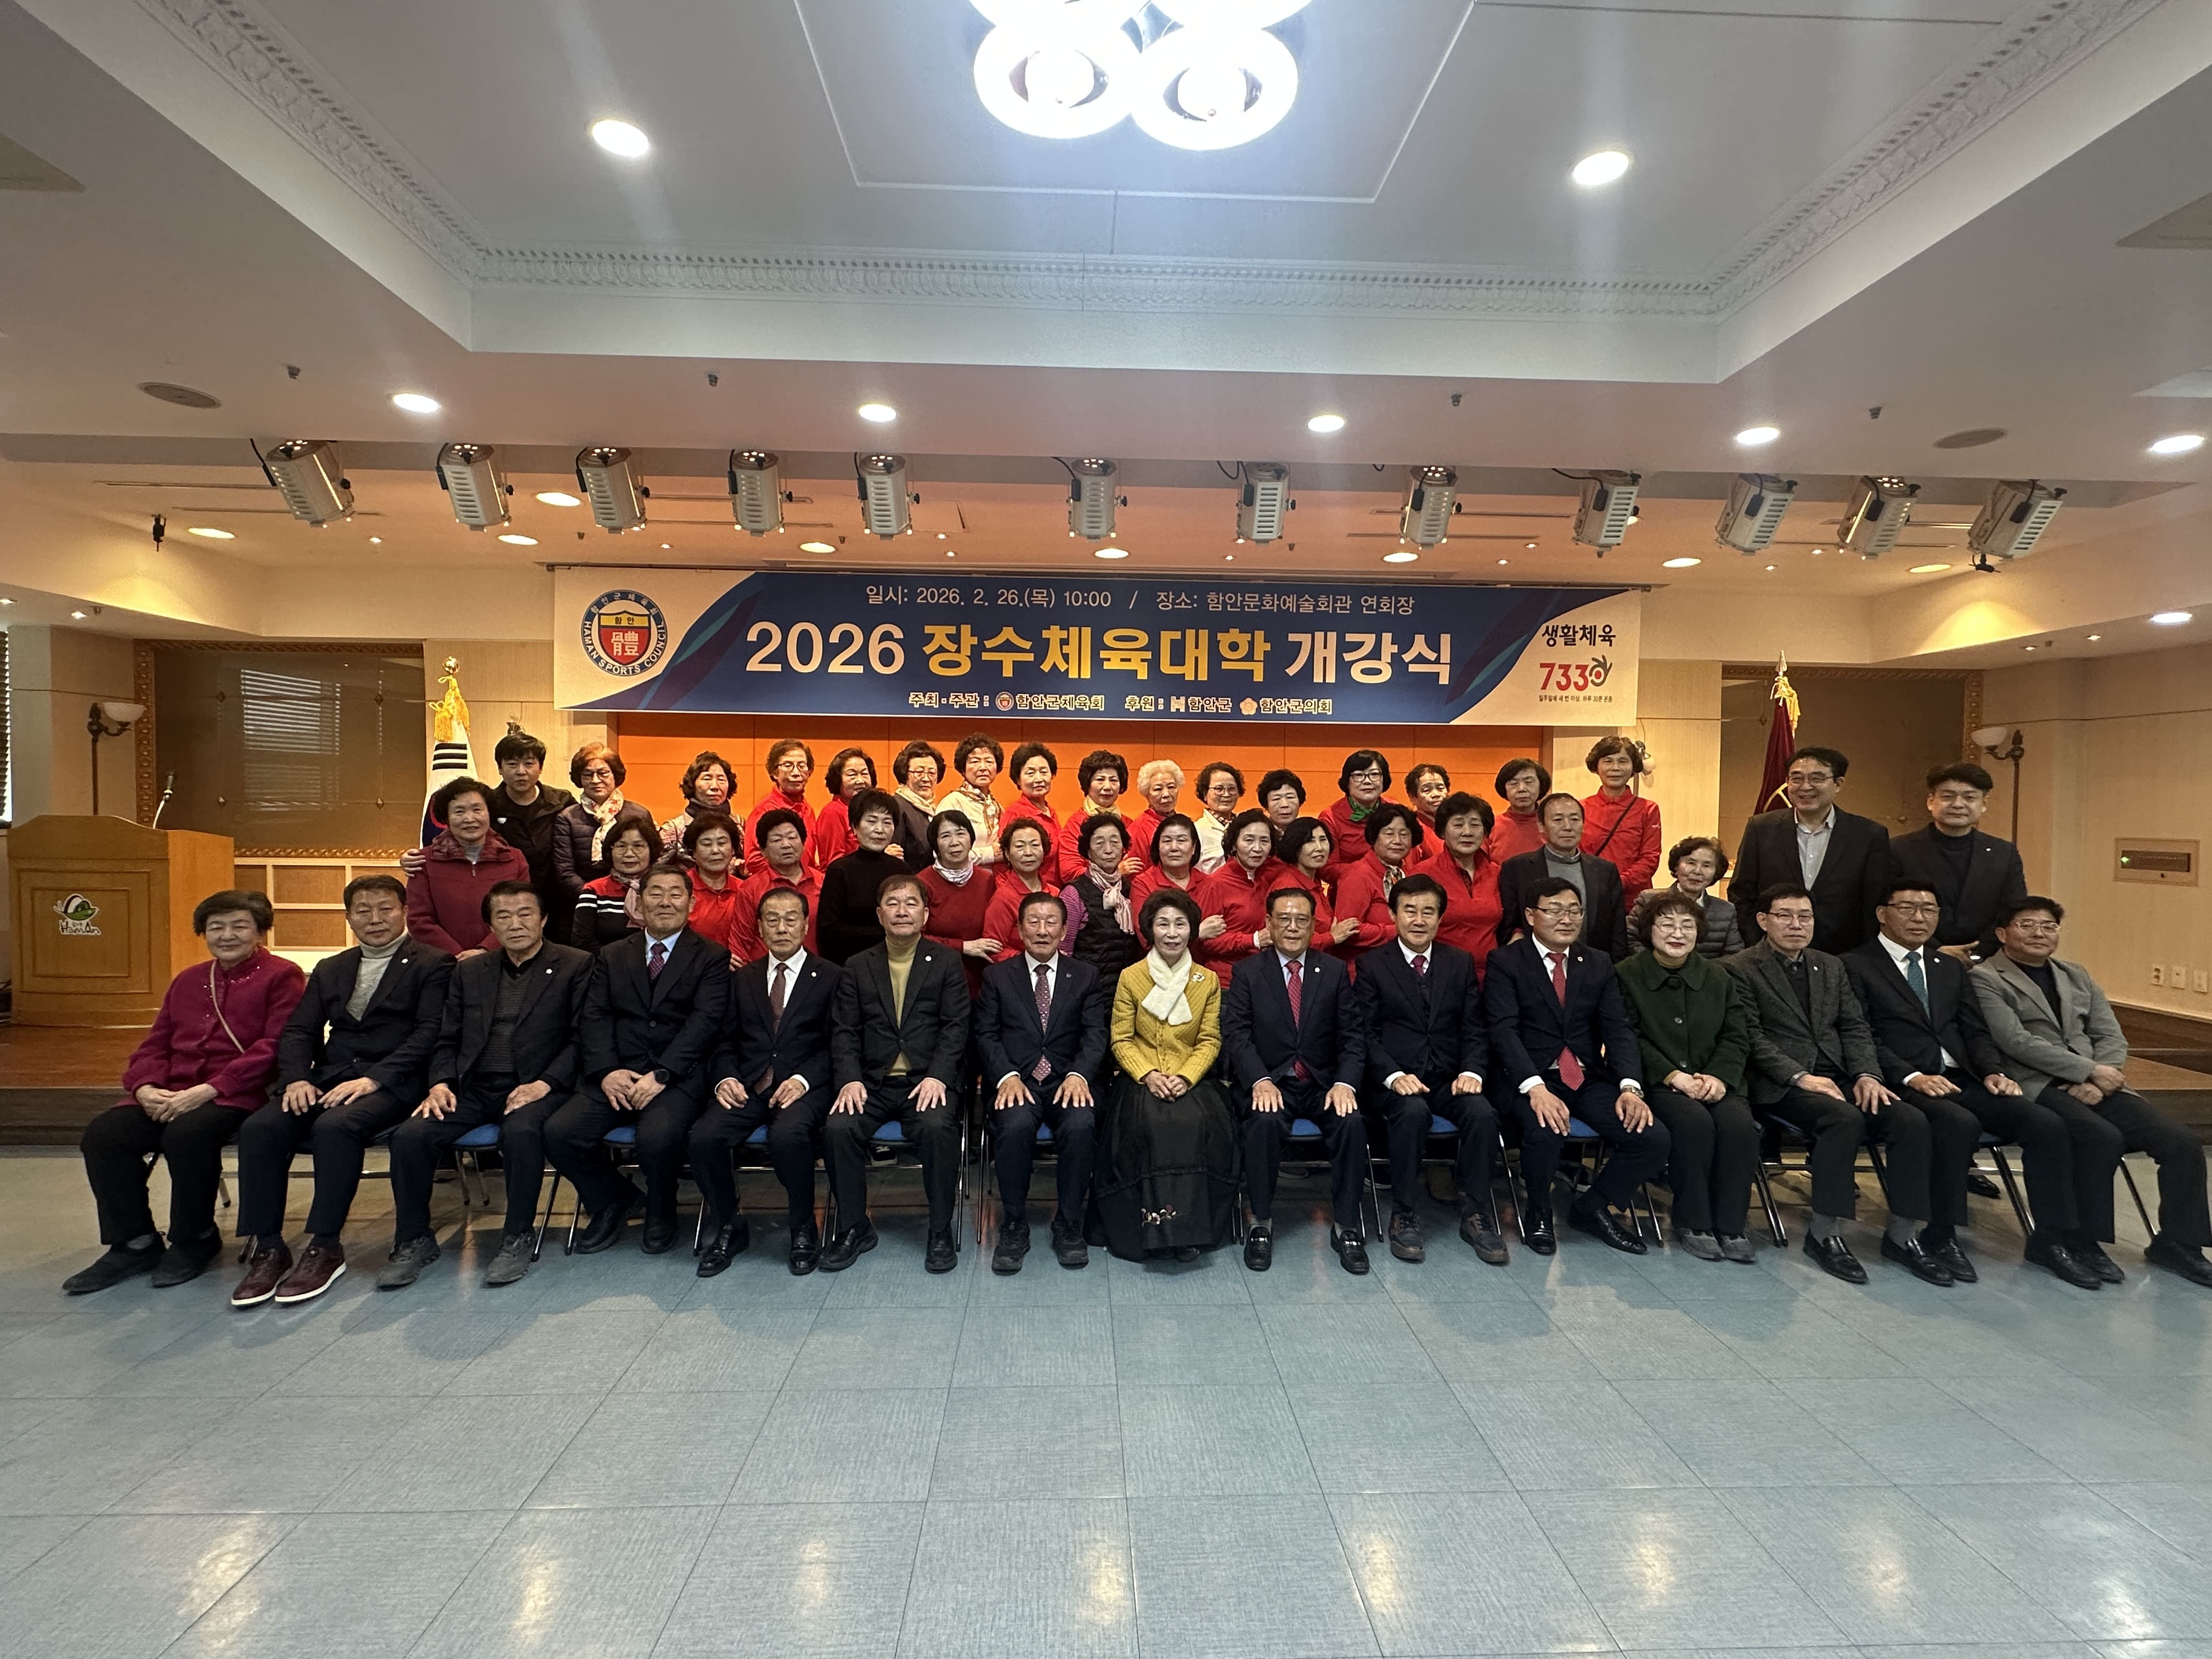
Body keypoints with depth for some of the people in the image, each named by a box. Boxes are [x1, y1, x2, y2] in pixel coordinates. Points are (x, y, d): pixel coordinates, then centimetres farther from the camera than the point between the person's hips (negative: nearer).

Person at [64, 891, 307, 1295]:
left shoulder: (282, 977, -2)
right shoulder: (187, 981, 22)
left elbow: (274, 1048, -13)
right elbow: (154, 1046, 18)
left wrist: (208, 1089, -20)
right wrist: (146, 1088, -4)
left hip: (237, 1094, -7)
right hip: (170, 1094, 7)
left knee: (187, 1133, -33)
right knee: (102, 1135, -17)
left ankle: (194, 1242, -8)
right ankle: (135, 1243, -1)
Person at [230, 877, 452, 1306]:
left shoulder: (432, 965, 2)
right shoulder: (330, 970, 23)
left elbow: (430, 1033, -9)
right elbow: (299, 1031, 15)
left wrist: (372, 1079, -19)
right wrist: (297, 1078, -5)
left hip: (391, 1084, -6)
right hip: (328, 1079, 6)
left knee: (335, 1126, -33)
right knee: (259, 1128, -20)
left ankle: (324, 1248, -20)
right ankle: (267, 1248, -11)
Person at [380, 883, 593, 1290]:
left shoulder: (576, 965, 3)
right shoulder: (470, 972, 18)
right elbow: (447, 1039, 17)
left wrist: (546, 1083, -16)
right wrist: (440, 1083, -1)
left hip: (533, 1087, -4)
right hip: (472, 1088, 5)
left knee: (521, 1130, -35)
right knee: (410, 1135, -20)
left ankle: (518, 1237, -16)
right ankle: (414, 1241, 0)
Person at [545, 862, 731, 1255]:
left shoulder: (712, 958, 6)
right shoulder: (612, 956, 18)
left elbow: (704, 1022, -6)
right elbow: (595, 1017, 7)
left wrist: (660, 1075, -18)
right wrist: (607, 1071, -11)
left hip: (679, 1076, -4)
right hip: (617, 1075, 4)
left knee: (657, 1138, -31)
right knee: (559, 1132, -19)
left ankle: (661, 1211, 4)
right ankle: (613, 1200, 11)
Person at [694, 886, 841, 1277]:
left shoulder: (831, 977, 8)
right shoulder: (743, 978, 20)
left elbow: (836, 1046, 0)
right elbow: (726, 1042, 15)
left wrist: (803, 1080, -16)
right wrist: (726, 1078, -6)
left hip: (804, 1086, -3)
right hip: (748, 1086, 4)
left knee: (788, 1135, -35)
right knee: (704, 1137, -25)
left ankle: (803, 1231, -9)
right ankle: (728, 1226, 2)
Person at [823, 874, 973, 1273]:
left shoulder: (946, 963, 7)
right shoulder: (858, 967, 13)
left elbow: (956, 1027, -1)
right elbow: (844, 1031, 6)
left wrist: (938, 1077, -16)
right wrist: (850, 1079, -11)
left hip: (928, 1080, -2)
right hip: (872, 1083, 2)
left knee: (939, 1128, -32)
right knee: (839, 1127, -25)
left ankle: (941, 1232, -12)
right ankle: (854, 1227, -3)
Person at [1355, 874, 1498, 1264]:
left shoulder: (1461, 962, 13)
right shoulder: (1372, 965, 4)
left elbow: (1475, 1029, 9)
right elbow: (1367, 1034, -2)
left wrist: (1471, 1071, -9)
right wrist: (1394, 1076, -18)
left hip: (1450, 1080, 3)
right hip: (1394, 1081, -3)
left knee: (1482, 1113, -27)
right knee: (1413, 1112, -34)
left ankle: (1476, 1214, -9)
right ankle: (1404, 1216, -19)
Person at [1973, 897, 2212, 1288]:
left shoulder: (2077, 976, 21)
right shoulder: (1985, 979, -2)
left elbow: (2111, 1036, 12)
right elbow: (2017, 1041, -12)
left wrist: (2098, 1081, -8)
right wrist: (2091, 1071, -14)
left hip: (2094, 1086, 7)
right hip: (2036, 1087, -7)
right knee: (2104, 1138, -30)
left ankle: (2176, 1244, 6)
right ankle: (2080, 1241, -12)